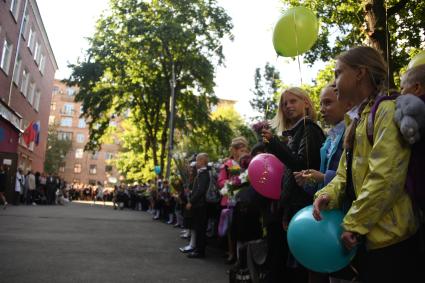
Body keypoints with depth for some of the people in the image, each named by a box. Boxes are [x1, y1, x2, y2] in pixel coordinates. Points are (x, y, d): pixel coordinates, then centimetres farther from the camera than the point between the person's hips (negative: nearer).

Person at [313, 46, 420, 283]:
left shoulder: (387, 110, -12)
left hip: (388, 237, -8)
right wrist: (329, 194, -8)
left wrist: (354, 223, -16)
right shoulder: (358, 119, 15)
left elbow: (385, 177, -21)